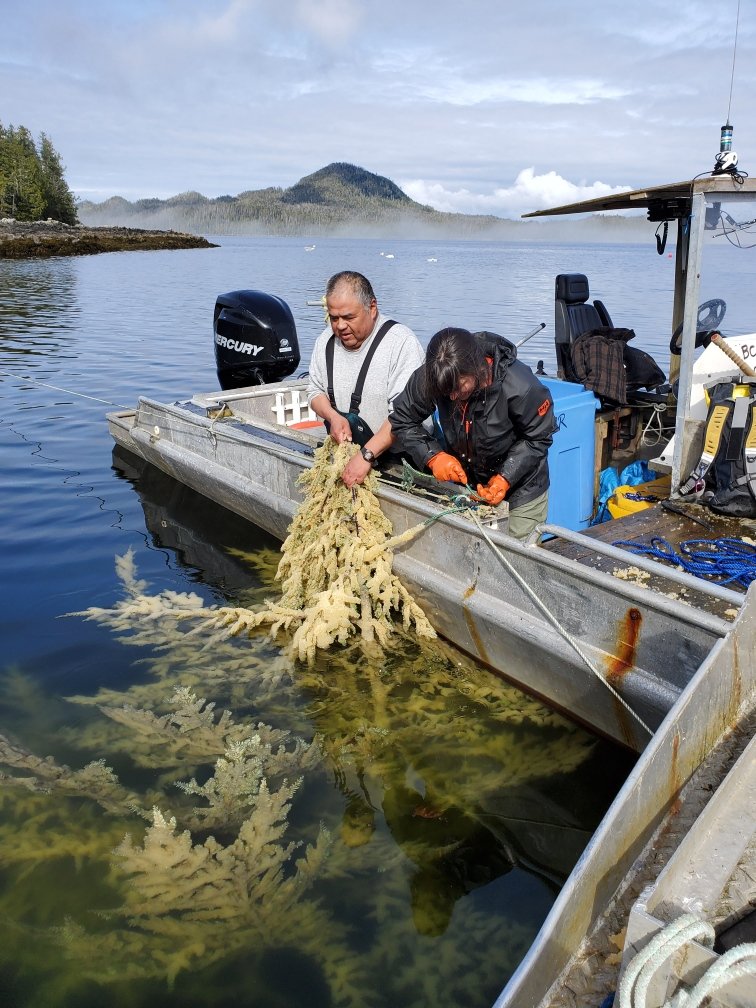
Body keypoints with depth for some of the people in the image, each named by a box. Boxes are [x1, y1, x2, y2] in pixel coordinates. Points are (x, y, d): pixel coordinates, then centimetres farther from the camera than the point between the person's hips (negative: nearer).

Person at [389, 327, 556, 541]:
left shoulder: (520, 387, -32)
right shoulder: (429, 378, -22)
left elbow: (537, 439, -17)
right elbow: (402, 421, -10)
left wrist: (506, 477, -28)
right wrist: (433, 456, -25)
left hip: (520, 489, -3)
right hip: (465, 482, 3)